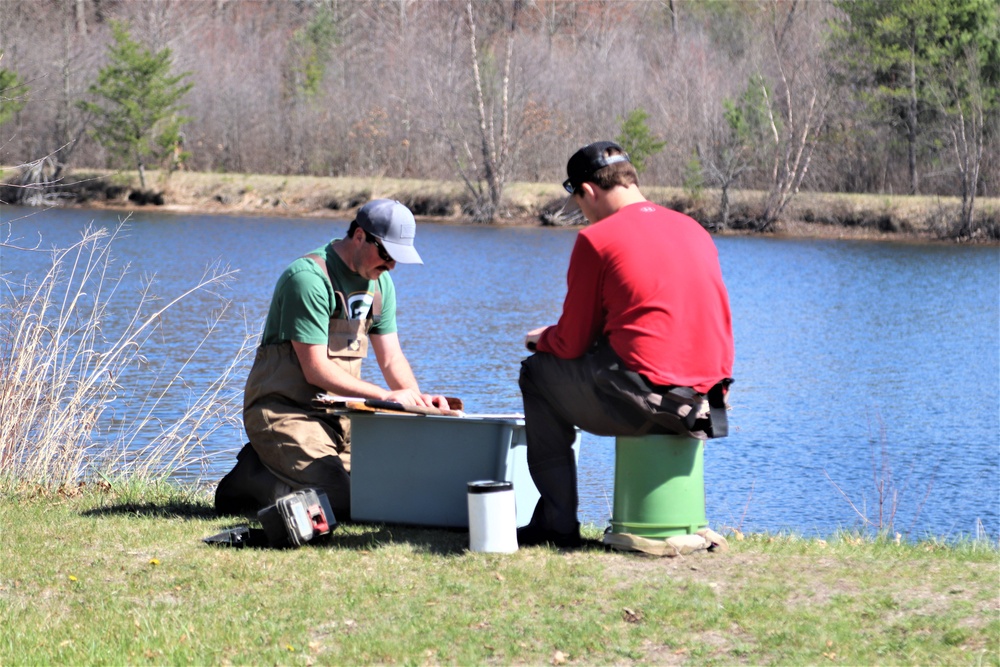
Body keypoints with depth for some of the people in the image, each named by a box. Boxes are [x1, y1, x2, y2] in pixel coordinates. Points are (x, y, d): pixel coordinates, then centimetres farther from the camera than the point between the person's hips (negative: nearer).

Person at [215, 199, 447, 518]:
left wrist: (417, 397, -8)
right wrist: (385, 396, -23)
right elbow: (315, 370, -20)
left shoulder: (379, 281, 10)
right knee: (341, 501, -25)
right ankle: (252, 478, 0)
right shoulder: (310, 278, -18)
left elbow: (391, 358, 12)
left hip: (335, 415, 9)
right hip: (284, 411, -9)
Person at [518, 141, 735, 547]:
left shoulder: (597, 239, -5)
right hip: (705, 399, 7)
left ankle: (558, 523, 14)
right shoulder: (694, 230, 15)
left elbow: (572, 343, -1)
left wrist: (542, 340, 23)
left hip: (645, 398, -7)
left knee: (537, 373, 17)